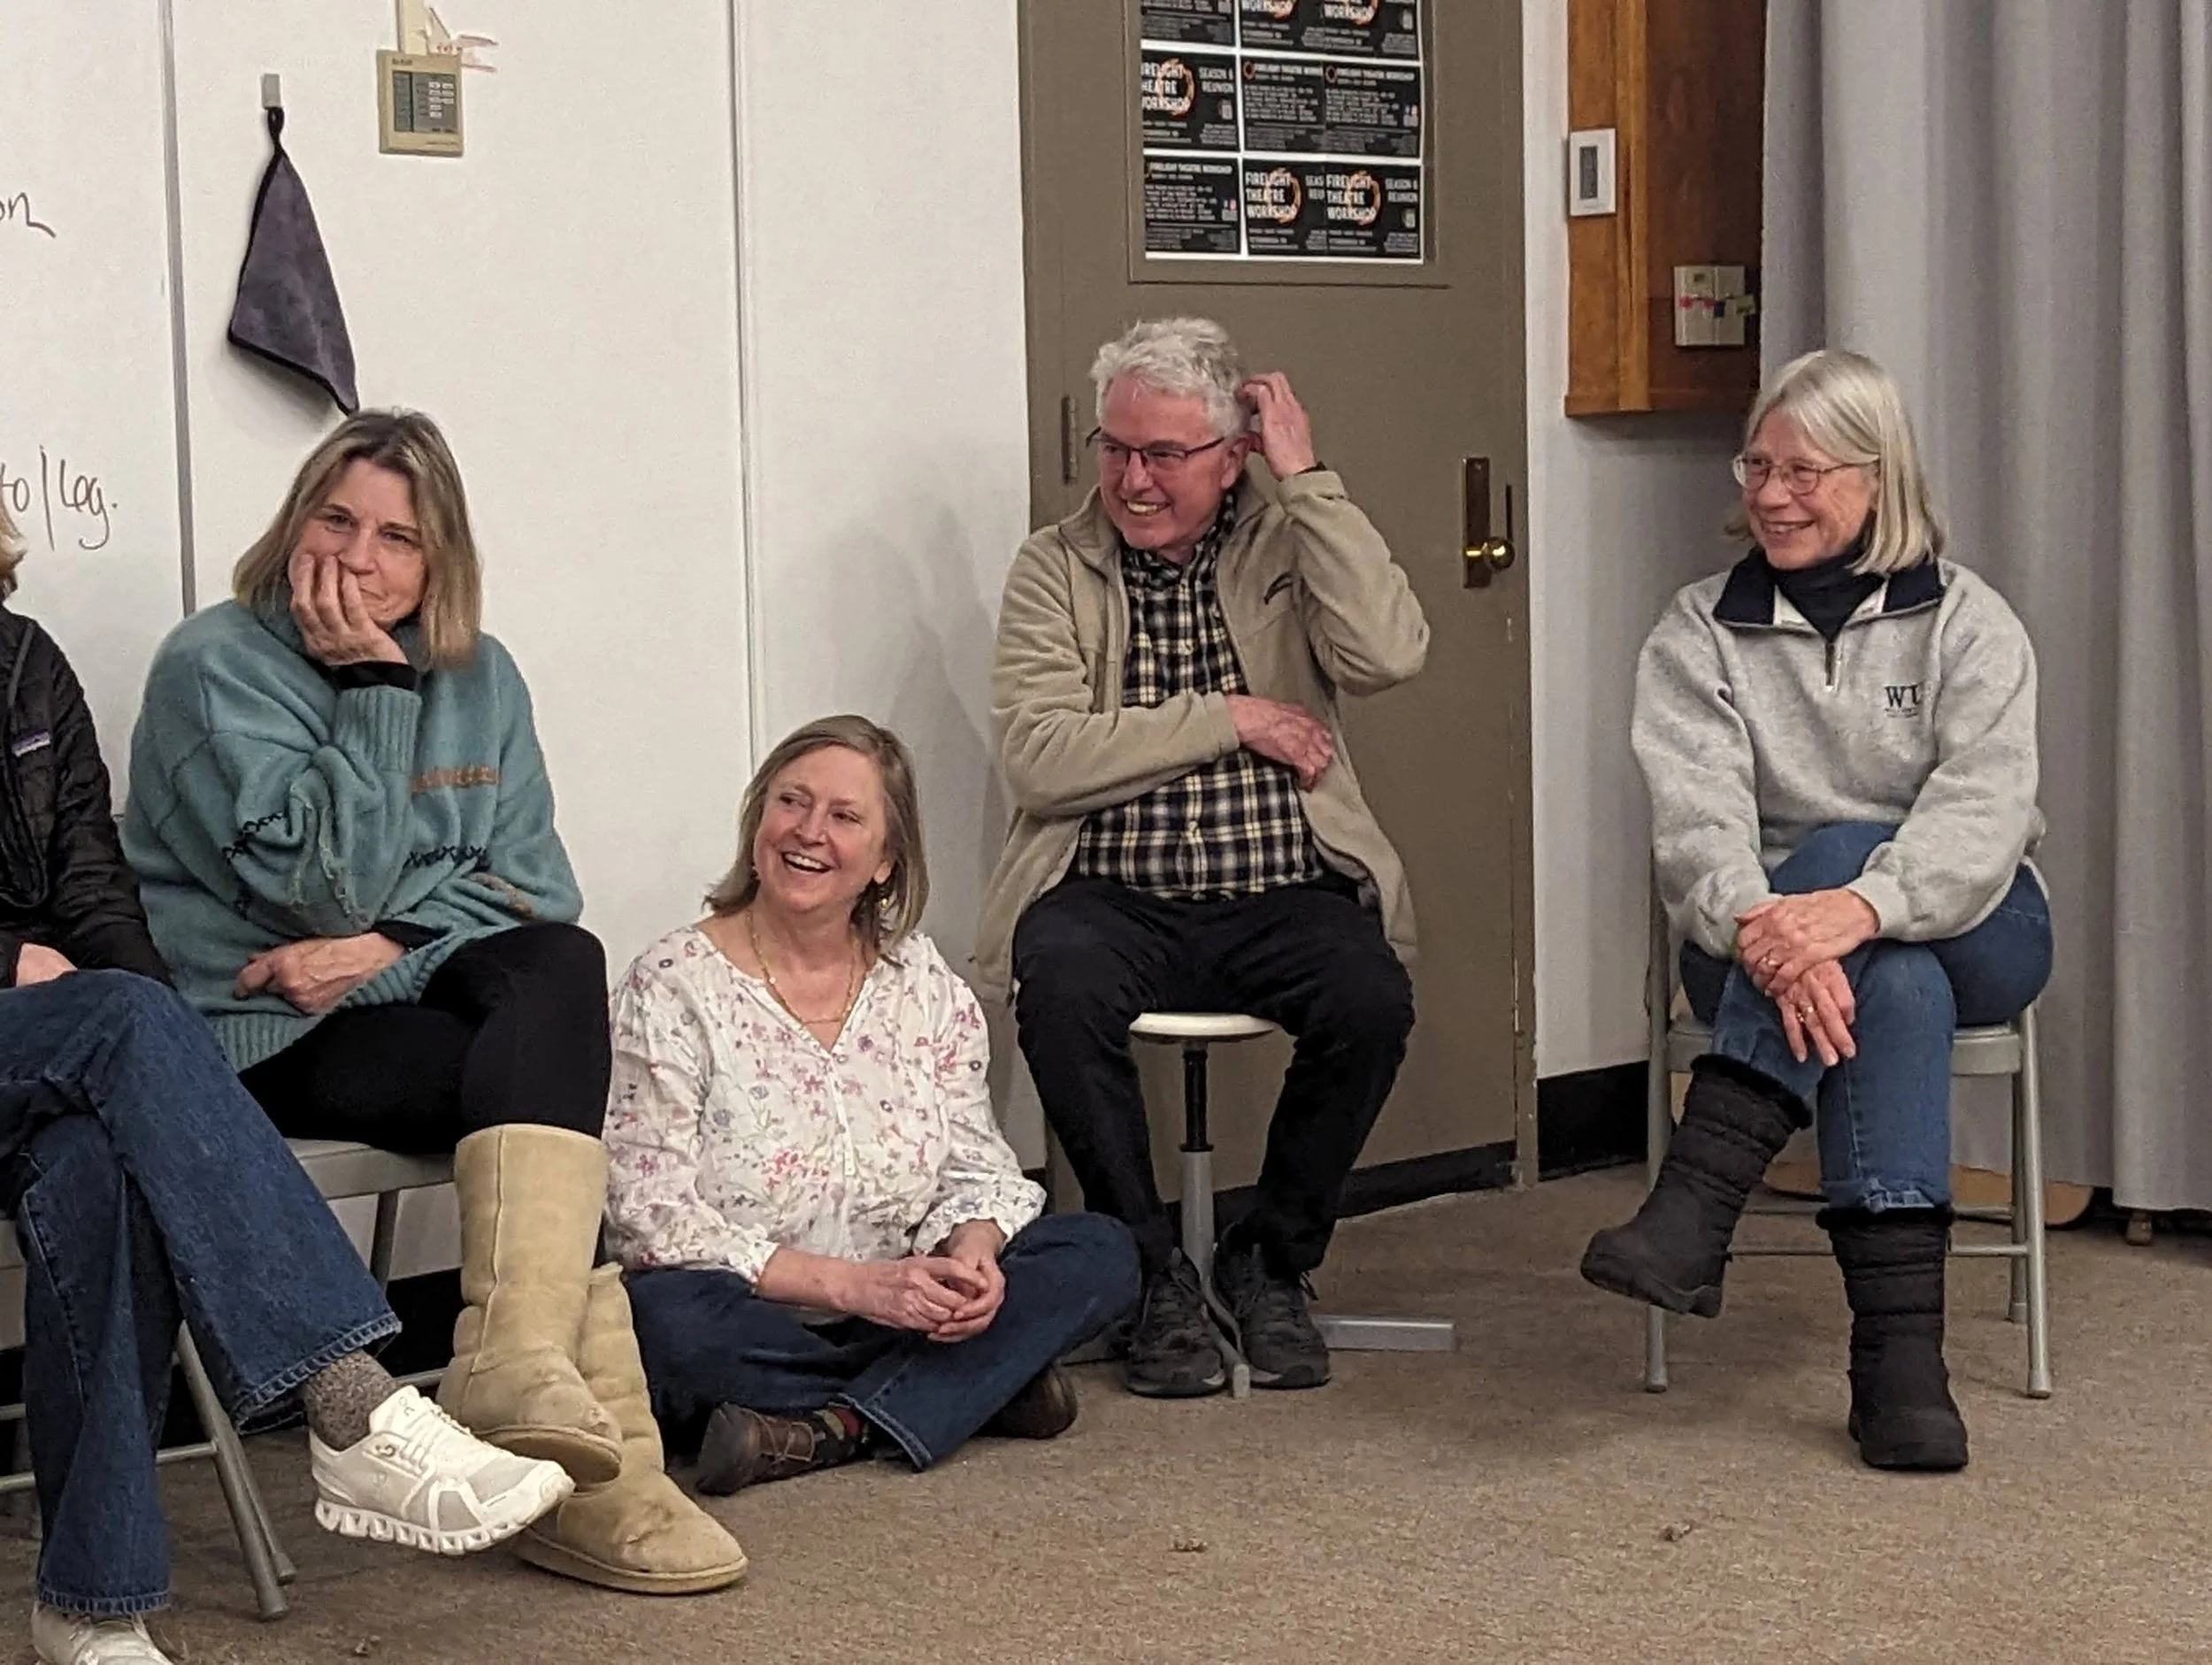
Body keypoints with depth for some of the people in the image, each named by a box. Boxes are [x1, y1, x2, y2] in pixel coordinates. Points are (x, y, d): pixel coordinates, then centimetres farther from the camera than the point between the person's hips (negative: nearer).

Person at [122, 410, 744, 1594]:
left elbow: (534, 889, 5)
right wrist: (370, 688, -17)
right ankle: (591, 1466, -35)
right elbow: (325, 884, -14)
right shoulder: (214, 666, -5)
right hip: (253, 1032, -5)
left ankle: (517, 1363, -45)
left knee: (562, 965, -30)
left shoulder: (478, 677, 12)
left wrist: (385, 949, -12)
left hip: (406, 1000, 5)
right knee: (552, 1080, -29)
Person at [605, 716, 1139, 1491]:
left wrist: (972, 1252, -18)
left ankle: (836, 1427, -22)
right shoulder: (673, 986, -7)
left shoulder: (926, 984, 7)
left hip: (903, 1314, 4)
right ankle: (979, 1385, -17)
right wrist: (852, 1285, -23)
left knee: (1102, 1253, -12)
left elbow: (977, 1169, 7)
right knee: (663, 1317, -36)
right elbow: (651, 1216, -15)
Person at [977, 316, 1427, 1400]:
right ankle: (1156, 1275, -12)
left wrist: (1308, 479, -11)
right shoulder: (1055, 568, 6)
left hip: (1281, 899, 1)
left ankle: (1271, 1262, -3)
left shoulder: (1287, 546, 7)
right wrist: (1230, 720, -9)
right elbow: (1037, 756, -9)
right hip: (1113, 901, -1)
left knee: (1371, 996, -29)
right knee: (1060, 988, -33)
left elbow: (1389, 655, -14)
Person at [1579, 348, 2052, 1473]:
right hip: (1760, 944, 1)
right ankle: (1899, 1349, -42)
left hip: (1961, 930, 0)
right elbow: (1695, 823, -12)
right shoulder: (1697, 636, 6)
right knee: (1893, 987, -33)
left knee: (1843, 853, -33)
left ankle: (1697, 1201, -40)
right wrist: (1764, 930, -35)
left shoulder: (1968, 622, 2)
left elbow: (1984, 809, -17)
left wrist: (1861, 907, -38)